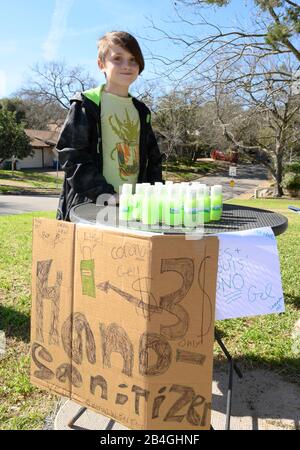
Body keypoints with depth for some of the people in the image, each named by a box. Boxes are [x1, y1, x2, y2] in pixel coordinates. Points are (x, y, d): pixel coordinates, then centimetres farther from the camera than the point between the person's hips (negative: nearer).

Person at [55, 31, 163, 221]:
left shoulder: (141, 111, 18)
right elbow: (71, 156, -9)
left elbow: (153, 159, 21)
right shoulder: (86, 104, -1)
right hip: (89, 207, -5)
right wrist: (107, 194, -16)